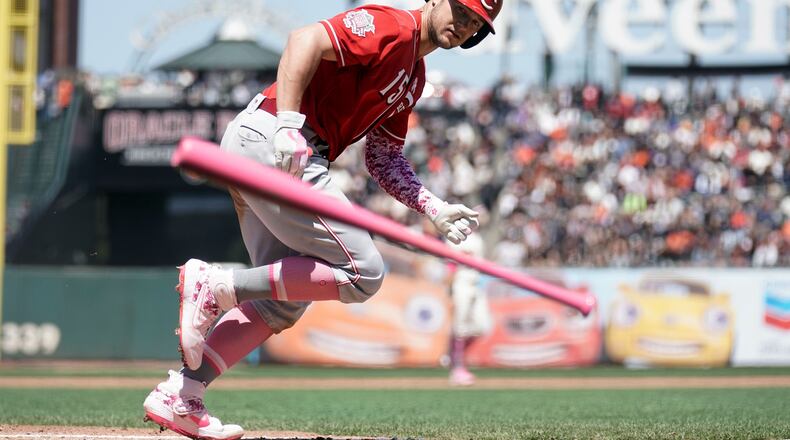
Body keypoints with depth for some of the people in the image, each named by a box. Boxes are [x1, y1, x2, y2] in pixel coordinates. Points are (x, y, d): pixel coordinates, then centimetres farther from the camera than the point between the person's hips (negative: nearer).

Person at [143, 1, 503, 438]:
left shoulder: (414, 75, 22)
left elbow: (384, 157, 23)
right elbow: (306, 40, -22)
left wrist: (435, 209, 10)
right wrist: (288, 123, -32)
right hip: (268, 142, -11)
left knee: (285, 299, 14)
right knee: (362, 272, -11)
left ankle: (178, 397, 9)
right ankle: (214, 285, -12)